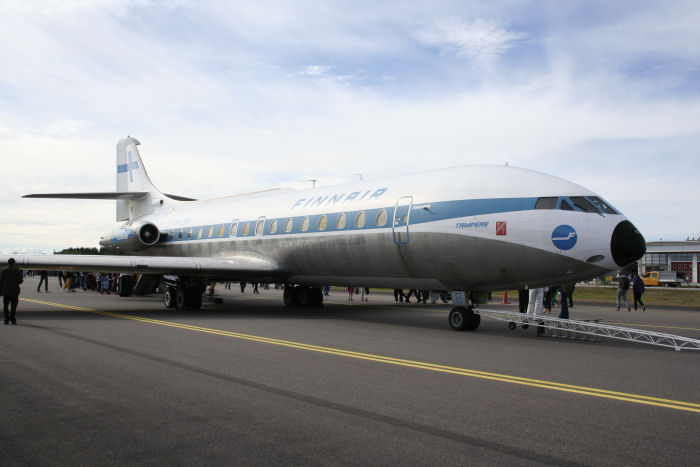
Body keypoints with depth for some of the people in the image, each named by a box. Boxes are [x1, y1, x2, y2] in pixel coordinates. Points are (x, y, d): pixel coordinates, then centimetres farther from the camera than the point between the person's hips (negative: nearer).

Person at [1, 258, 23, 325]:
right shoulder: (17, 270, -4)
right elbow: (19, 281, -8)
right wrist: (22, 280, 14)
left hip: (6, 291, 1)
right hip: (15, 291, -1)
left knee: (6, 306, 10)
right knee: (13, 306, 3)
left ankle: (7, 320, 6)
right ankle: (12, 320, -1)